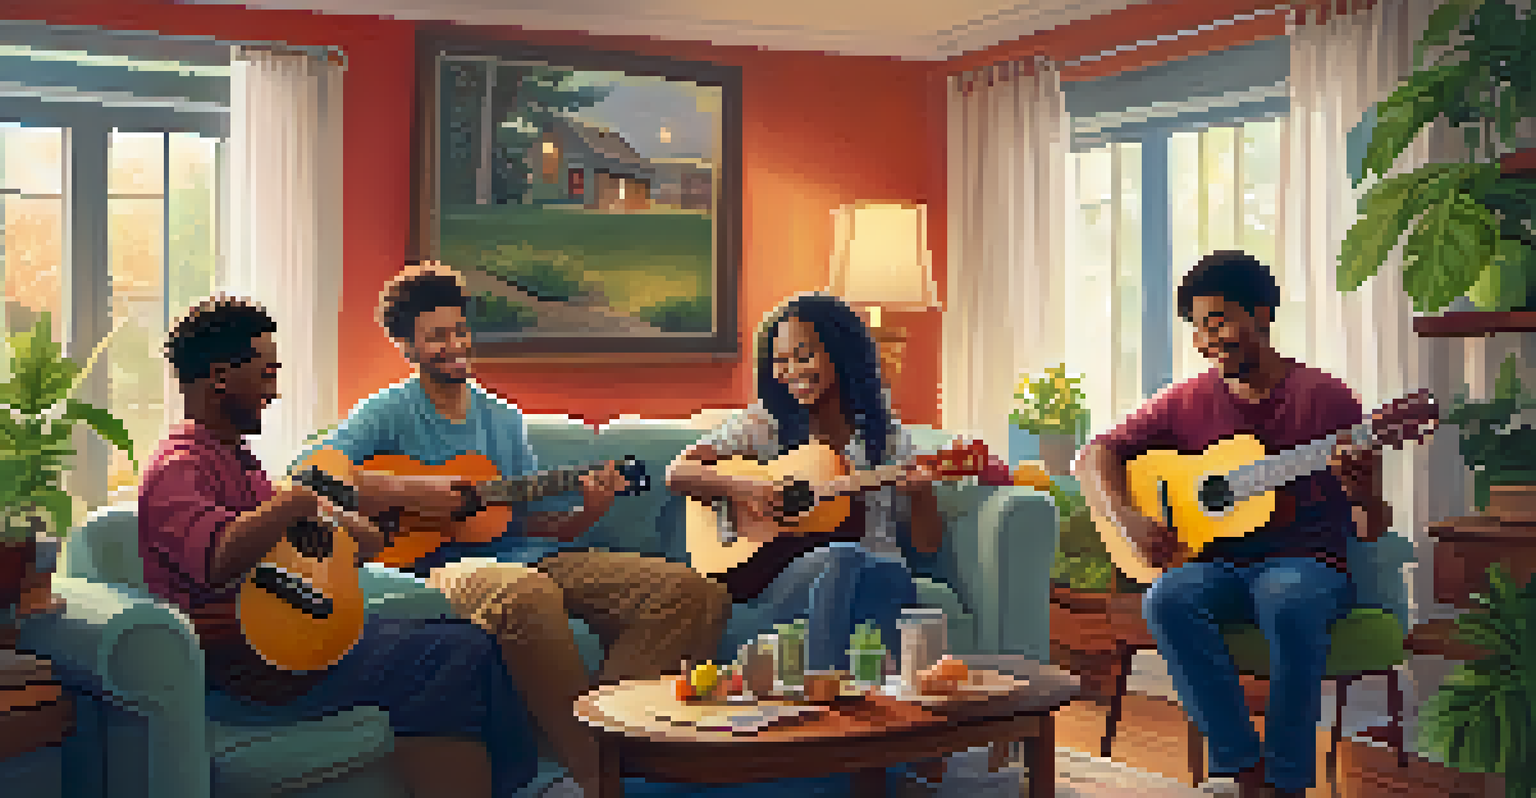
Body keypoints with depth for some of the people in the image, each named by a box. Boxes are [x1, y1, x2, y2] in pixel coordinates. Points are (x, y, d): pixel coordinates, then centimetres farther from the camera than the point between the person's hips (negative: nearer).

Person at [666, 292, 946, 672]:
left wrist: (920, 493, -13)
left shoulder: (884, 433, 11)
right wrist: (740, 486, -19)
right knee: (840, 557, -34)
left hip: (874, 575, 1)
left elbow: (927, 543, 9)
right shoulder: (762, 422, 9)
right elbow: (677, 473, -1)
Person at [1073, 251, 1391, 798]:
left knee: (1289, 604, -38)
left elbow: (1370, 530, 2)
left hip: (1305, 564, -3)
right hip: (1214, 564, 3)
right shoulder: (1189, 402, 10)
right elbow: (1095, 456, 7)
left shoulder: (1325, 399, 1)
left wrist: (1363, 498, -23)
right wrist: (1128, 520, -11)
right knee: (1168, 601, -32)